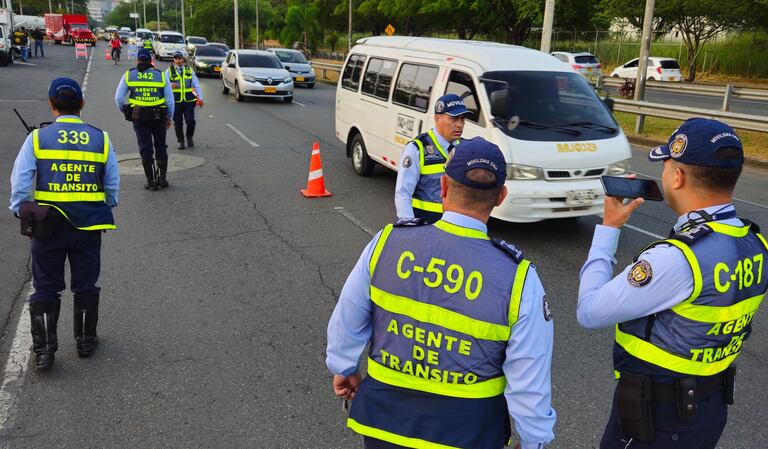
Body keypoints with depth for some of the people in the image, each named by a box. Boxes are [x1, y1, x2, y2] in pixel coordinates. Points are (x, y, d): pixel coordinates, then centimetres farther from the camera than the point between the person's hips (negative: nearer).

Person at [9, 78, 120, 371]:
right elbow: (113, 185, 4)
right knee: (85, 285, 16)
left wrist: (22, 215, 7)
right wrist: (105, 212, 17)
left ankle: (44, 349, 12)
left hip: (48, 225, -1)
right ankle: (86, 341, 27)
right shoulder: (101, 138, -1)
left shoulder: (37, 138, -5)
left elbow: (20, 183, -5)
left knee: (46, 288, 11)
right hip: (89, 225, 1)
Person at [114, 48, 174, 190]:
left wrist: (124, 112, 17)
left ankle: (151, 182, 8)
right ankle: (162, 178, 11)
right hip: (158, 116, 0)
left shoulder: (129, 75, 3)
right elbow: (170, 100, 0)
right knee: (161, 147, 14)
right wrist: (169, 117, 10)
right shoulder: (161, 75, 2)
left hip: (138, 116, 0)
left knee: (145, 149, 5)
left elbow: (119, 97, 0)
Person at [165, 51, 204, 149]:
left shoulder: (189, 70, 9)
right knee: (178, 123, 3)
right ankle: (181, 141, 19)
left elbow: (196, 85, 9)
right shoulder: (169, 71, 4)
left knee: (190, 121, -7)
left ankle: (189, 138, 19)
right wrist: (171, 85, -29)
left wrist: (200, 98, -1)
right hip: (176, 101, 0)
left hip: (189, 100, 1)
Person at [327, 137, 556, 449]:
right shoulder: (518, 280, -21)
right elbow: (529, 384, -14)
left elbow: (347, 322, -2)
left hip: (384, 422, 2)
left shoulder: (387, 242, -16)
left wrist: (344, 368, 17)